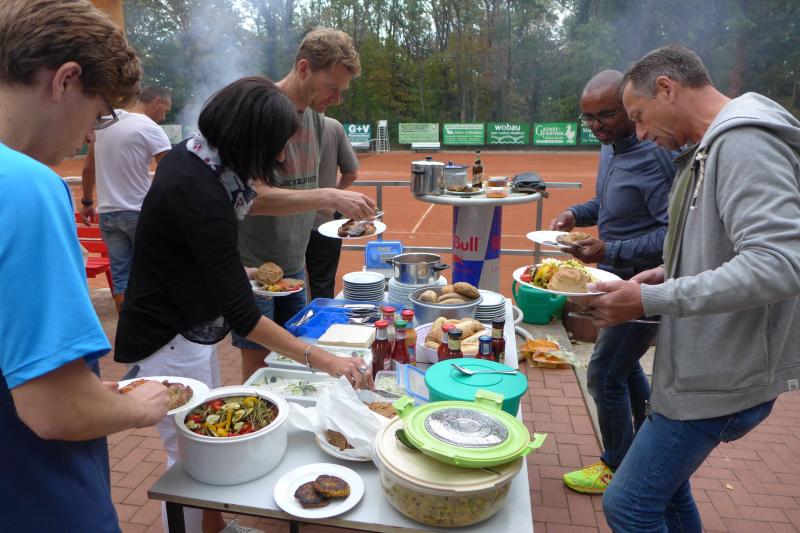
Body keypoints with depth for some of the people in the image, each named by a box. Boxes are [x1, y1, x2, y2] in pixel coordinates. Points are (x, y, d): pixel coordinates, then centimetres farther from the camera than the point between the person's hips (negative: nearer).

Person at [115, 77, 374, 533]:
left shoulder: (191, 154, -3)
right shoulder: (198, 194, -30)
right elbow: (242, 315, -29)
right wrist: (320, 359, -27)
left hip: (191, 327, 10)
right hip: (170, 341, -10)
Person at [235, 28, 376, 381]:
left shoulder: (315, 117, 6)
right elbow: (254, 198, -27)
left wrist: (342, 209, 0)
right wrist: (329, 197, -33)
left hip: (293, 265, 7)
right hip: (254, 268, -7)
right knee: (259, 369, 5)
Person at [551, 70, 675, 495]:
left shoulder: (655, 156, -25)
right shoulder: (611, 147, 5)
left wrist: (611, 250, -31)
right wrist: (577, 214, 1)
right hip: (619, 277, 10)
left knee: (604, 375, 0)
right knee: (624, 364, 22)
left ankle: (618, 467, 23)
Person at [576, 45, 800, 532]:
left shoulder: (745, 142, -19)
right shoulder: (713, 147, 12)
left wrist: (650, 300, -26)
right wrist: (669, 274, 5)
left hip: (719, 378, -10)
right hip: (700, 365, 10)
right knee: (664, 487, 22)